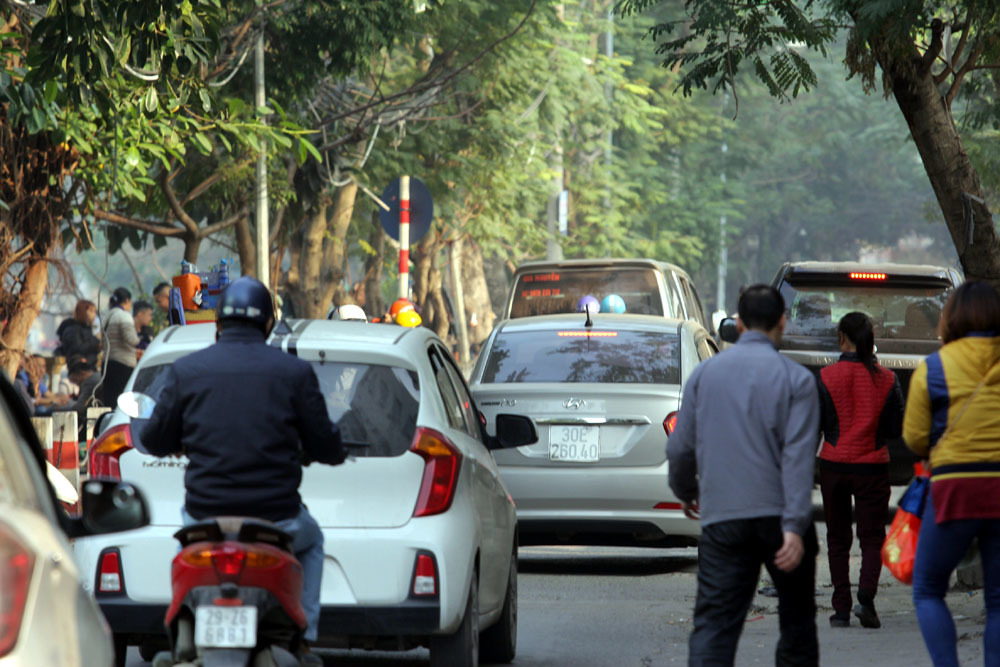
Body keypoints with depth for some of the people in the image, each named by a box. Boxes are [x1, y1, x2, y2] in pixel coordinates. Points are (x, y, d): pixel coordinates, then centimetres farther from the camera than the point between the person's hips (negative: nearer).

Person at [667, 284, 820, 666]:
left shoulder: (705, 373, 6)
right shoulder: (795, 379, -4)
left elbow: (680, 448, 11)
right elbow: (798, 457, -12)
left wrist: (685, 491, 31)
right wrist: (794, 527, -17)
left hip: (721, 519, 2)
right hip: (777, 516, -2)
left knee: (714, 624, -4)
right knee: (796, 620, 13)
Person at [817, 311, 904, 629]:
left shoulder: (827, 377, -7)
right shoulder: (886, 379, -4)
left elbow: (812, 423, -4)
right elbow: (897, 428, 1)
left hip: (834, 465, 0)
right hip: (873, 466, 0)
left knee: (837, 539, 10)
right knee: (872, 537, 5)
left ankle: (841, 608, 8)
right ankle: (866, 596, -18)